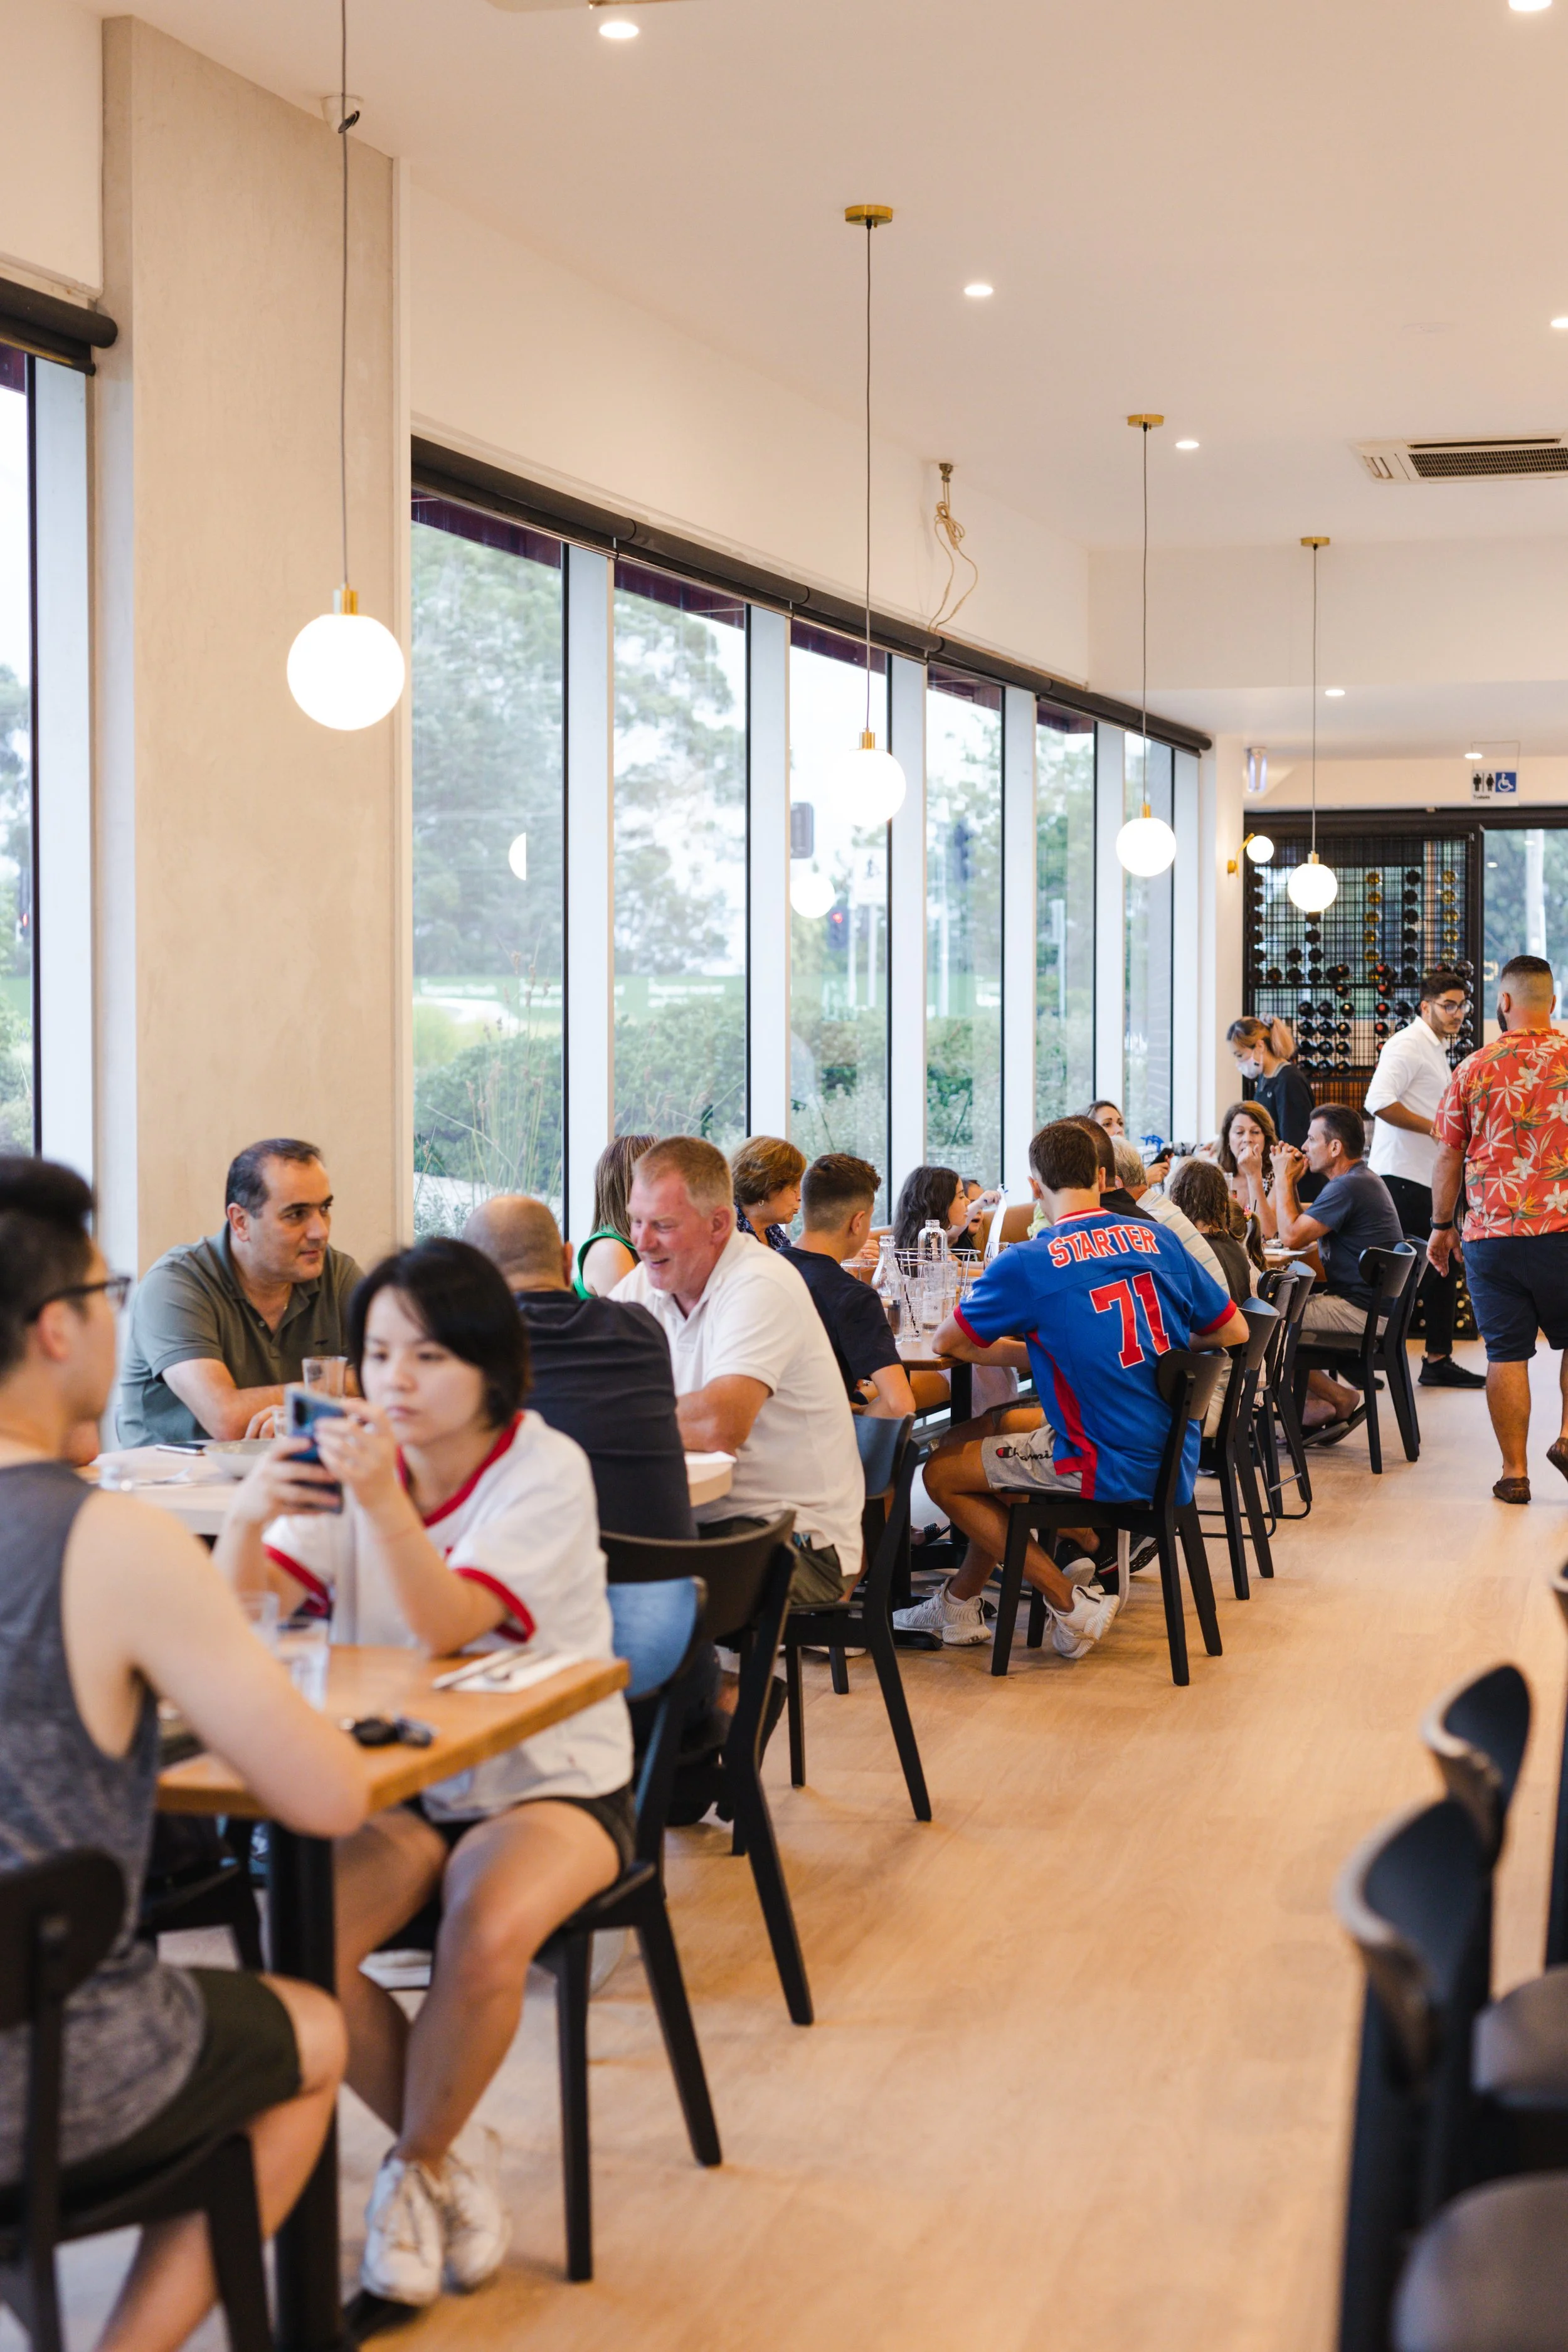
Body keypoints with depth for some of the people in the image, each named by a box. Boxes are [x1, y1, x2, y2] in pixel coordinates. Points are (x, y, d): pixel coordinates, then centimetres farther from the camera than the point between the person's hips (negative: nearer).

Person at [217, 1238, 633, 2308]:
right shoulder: (357, 1460, 3)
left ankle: (417, 2167, -4)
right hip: (400, 1786, 4)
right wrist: (248, 1516, -31)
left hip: (551, 1780, -4)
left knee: (487, 1935, -34)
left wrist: (384, 1500, -40)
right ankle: (452, 2154, 0)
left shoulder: (543, 1469, -11)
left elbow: (446, 1627, -25)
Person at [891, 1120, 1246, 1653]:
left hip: (1111, 1468, -7)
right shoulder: (1157, 1240, 3)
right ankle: (959, 1604, 33)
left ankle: (1072, 1607, 7)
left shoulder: (1027, 1263, -12)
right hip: (1171, 1454, 7)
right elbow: (1233, 1331, 12)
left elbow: (948, 1343, 0)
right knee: (999, 1429, 25)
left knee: (943, 1472, 7)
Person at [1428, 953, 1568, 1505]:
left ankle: (1515, 1471, 7)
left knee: (1506, 1354, 4)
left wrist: (1442, 1226, 15)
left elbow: (1447, 1156, 4)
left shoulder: (1475, 1069, -1)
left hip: (1491, 1235, 0)